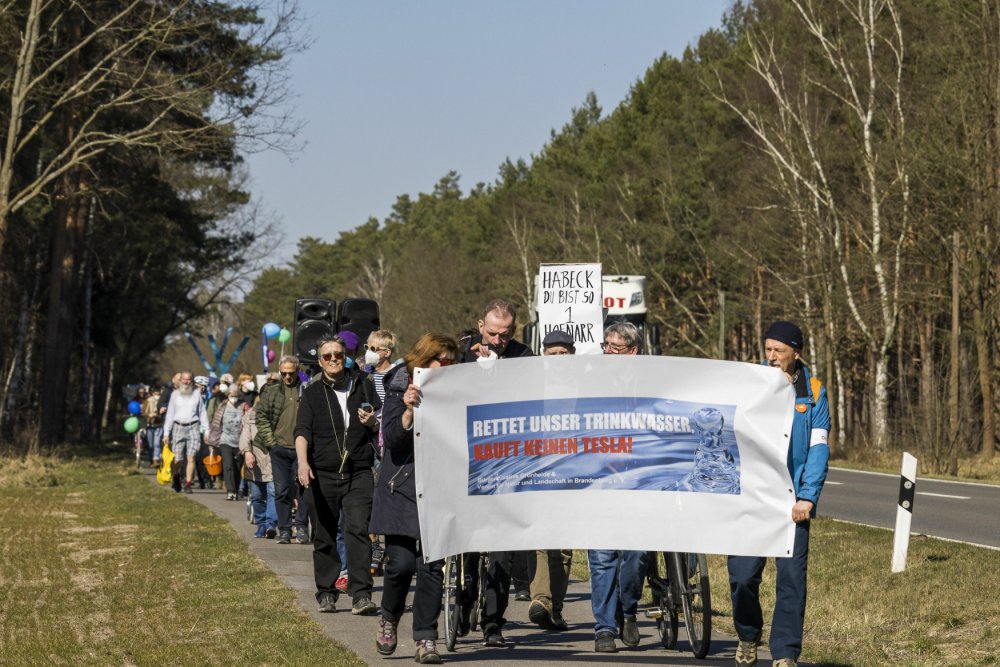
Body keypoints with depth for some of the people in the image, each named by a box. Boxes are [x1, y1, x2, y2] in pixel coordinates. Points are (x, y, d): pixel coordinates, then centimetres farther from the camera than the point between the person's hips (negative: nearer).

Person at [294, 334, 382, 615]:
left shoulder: (363, 385, 11)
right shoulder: (313, 392, 8)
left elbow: (383, 427, 18)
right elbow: (302, 431, -3)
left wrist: (373, 422, -6)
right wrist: (303, 462, -21)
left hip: (359, 473, 0)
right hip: (323, 474, 1)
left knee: (358, 531, -13)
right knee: (324, 537, 5)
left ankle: (361, 595, -16)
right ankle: (326, 593, 16)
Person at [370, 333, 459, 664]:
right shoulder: (399, 390, 0)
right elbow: (392, 438, -10)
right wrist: (408, 411, -25)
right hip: (402, 487, -2)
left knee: (431, 566, -3)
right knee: (401, 562, -7)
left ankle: (426, 639, 4)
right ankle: (389, 618, 21)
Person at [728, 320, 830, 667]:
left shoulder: (813, 392, 4)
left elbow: (818, 449, 2)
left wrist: (807, 497, -8)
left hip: (792, 500, 0)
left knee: (791, 577, -4)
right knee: (742, 574, -1)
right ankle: (748, 637, 25)